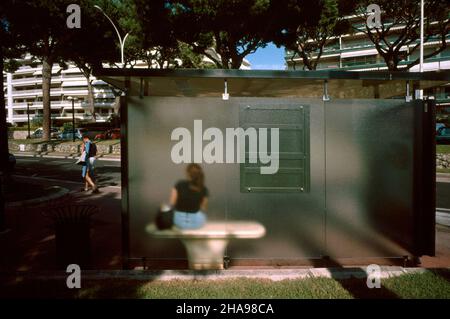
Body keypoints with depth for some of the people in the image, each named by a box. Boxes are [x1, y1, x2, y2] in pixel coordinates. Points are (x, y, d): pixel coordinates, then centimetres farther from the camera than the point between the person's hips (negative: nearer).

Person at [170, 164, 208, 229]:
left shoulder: (179, 185, -21)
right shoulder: (204, 189, -17)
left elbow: (172, 203, -13)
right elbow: (203, 208, -4)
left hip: (179, 220, 0)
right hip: (196, 222, 0)